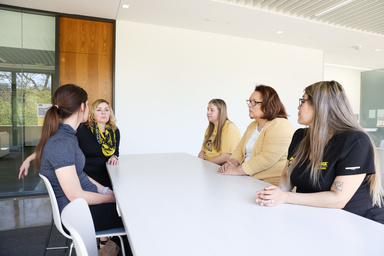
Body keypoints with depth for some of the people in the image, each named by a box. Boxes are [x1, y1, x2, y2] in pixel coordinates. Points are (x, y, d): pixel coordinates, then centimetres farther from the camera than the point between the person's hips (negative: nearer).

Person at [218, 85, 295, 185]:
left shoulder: (280, 126, -13)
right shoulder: (252, 126, 17)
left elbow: (267, 158, -23)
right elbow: (240, 150, 16)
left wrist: (238, 170, -20)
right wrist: (231, 162, -5)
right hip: (247, 179, 8)